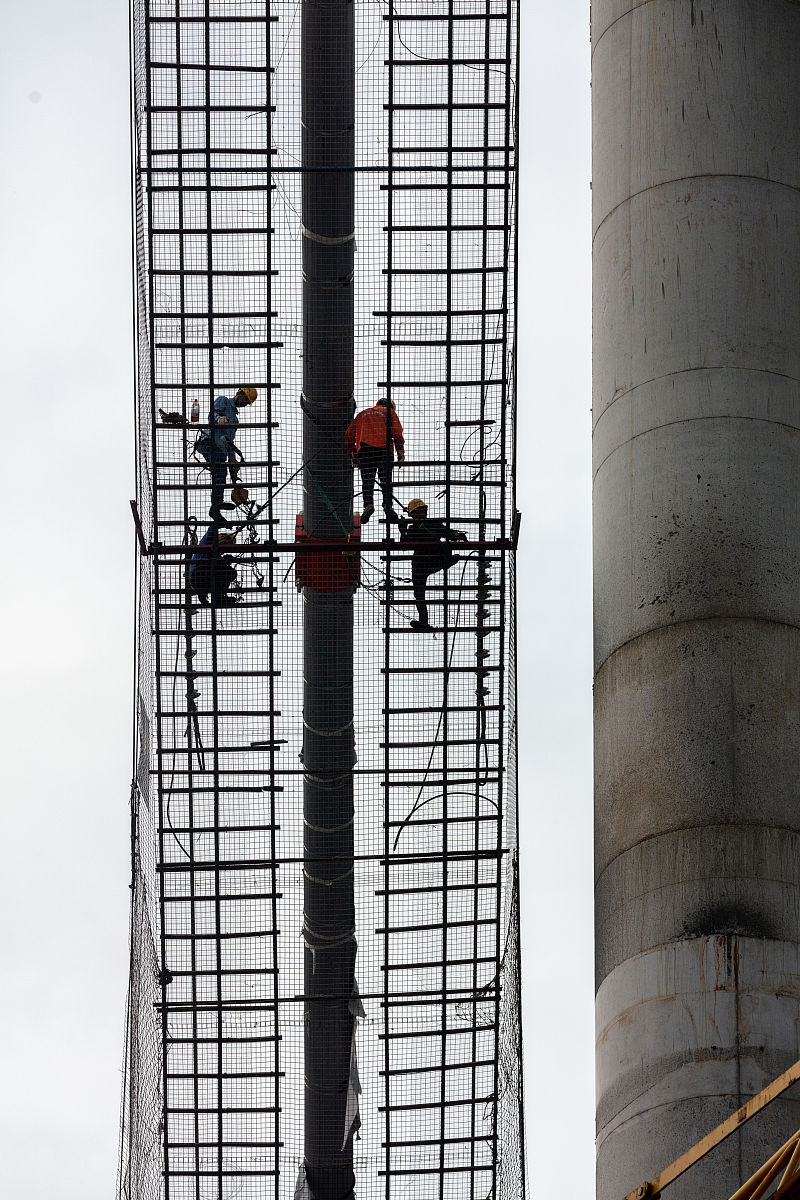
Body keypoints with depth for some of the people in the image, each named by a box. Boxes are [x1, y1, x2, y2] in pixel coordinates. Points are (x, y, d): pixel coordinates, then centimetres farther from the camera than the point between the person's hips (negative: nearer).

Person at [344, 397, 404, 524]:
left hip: (364, 450, 2)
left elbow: (349, 435, 24)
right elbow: (397, 431, 3)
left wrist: (354, 456, 28)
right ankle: (387, 505, -11)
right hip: (384, 449, -2)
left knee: (367, 480, 1)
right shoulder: (389, 412, 19)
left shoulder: (362, 414, 29)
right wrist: (400, 451, 4)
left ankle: (368, 504, -20)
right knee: (386, 479, 5)